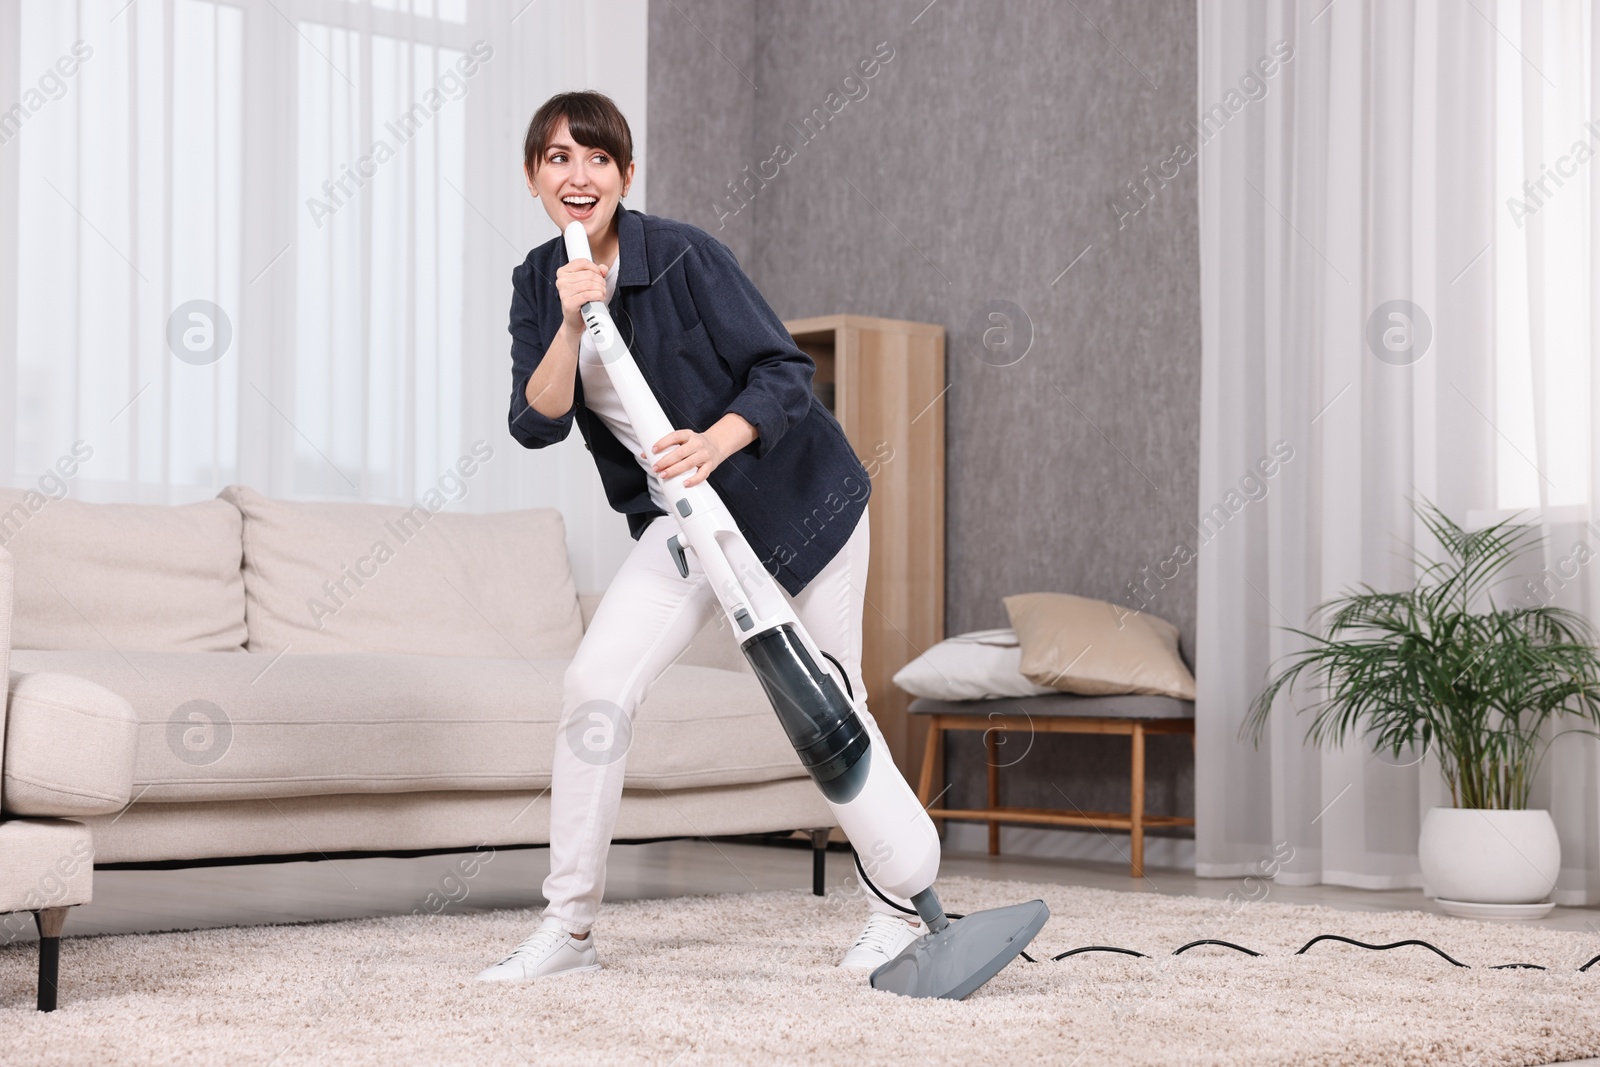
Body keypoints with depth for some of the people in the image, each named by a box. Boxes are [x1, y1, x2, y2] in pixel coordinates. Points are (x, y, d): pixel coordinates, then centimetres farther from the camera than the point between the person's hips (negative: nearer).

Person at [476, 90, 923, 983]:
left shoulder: (684, 255, -18)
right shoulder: (538, 284, -1)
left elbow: (786, 372, -20)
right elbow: (537, 424, -11)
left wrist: (713, 444, -36)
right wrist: (571, 325, -26)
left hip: (798, 496, -4)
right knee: (595, 686, -11)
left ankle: (898, 908, 20)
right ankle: (569, 927, -2)